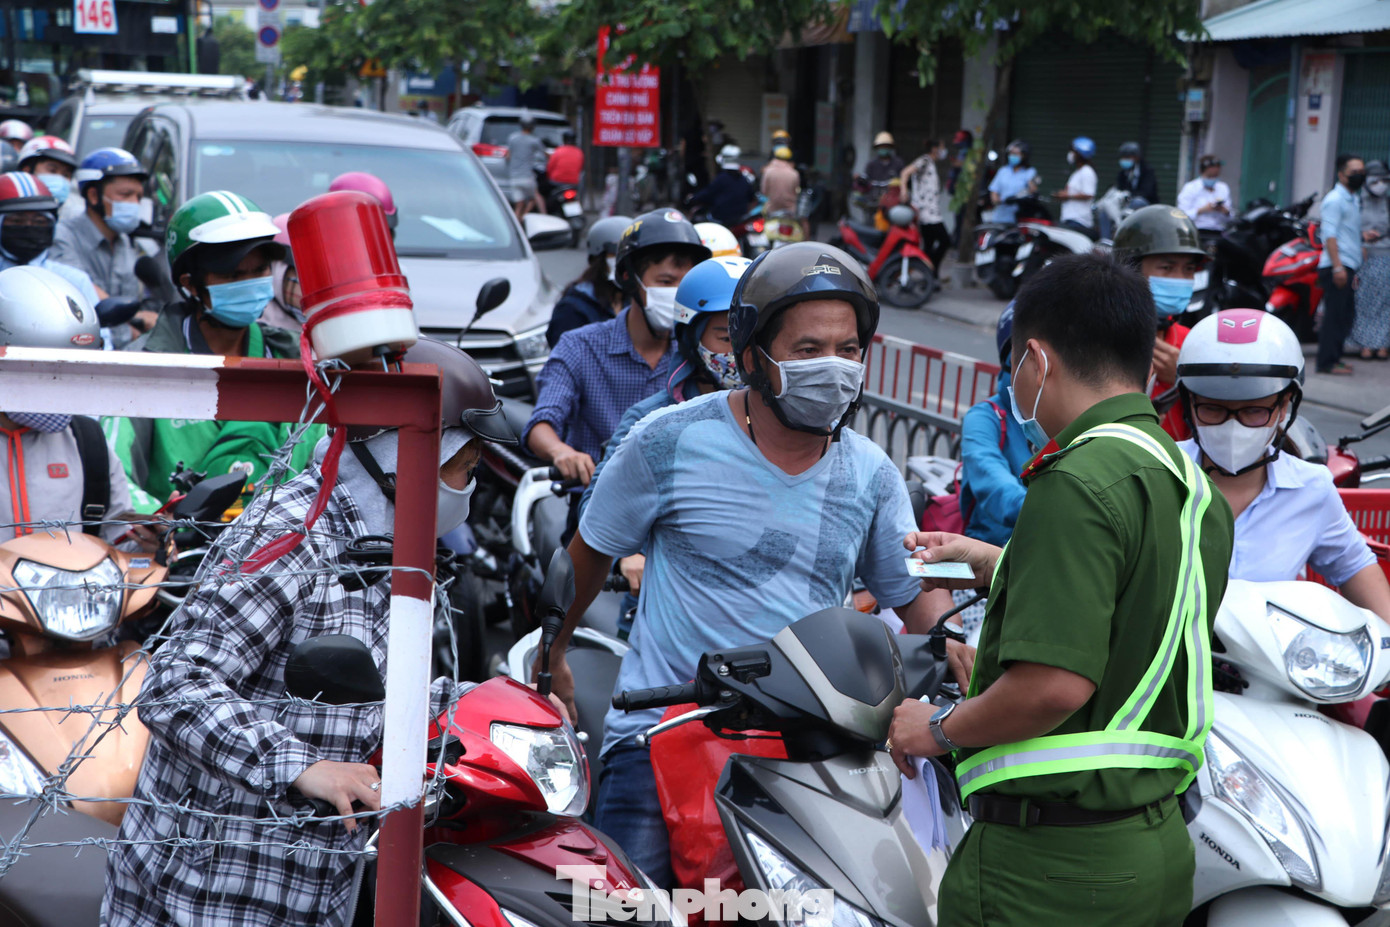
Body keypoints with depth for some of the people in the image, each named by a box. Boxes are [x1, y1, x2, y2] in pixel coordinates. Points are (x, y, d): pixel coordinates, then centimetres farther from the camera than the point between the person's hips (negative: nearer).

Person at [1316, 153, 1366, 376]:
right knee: (1335, 314, -9)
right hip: (1336, 267, -10)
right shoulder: (1335, 199, -9)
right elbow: (1330, 235, -17)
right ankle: (1327, 362, -7)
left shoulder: (1353, 200, 21)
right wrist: (1337, 266, -24)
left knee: (1346, 314, 11)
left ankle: (1334, 358, 18)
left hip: (1347, 267, 10)